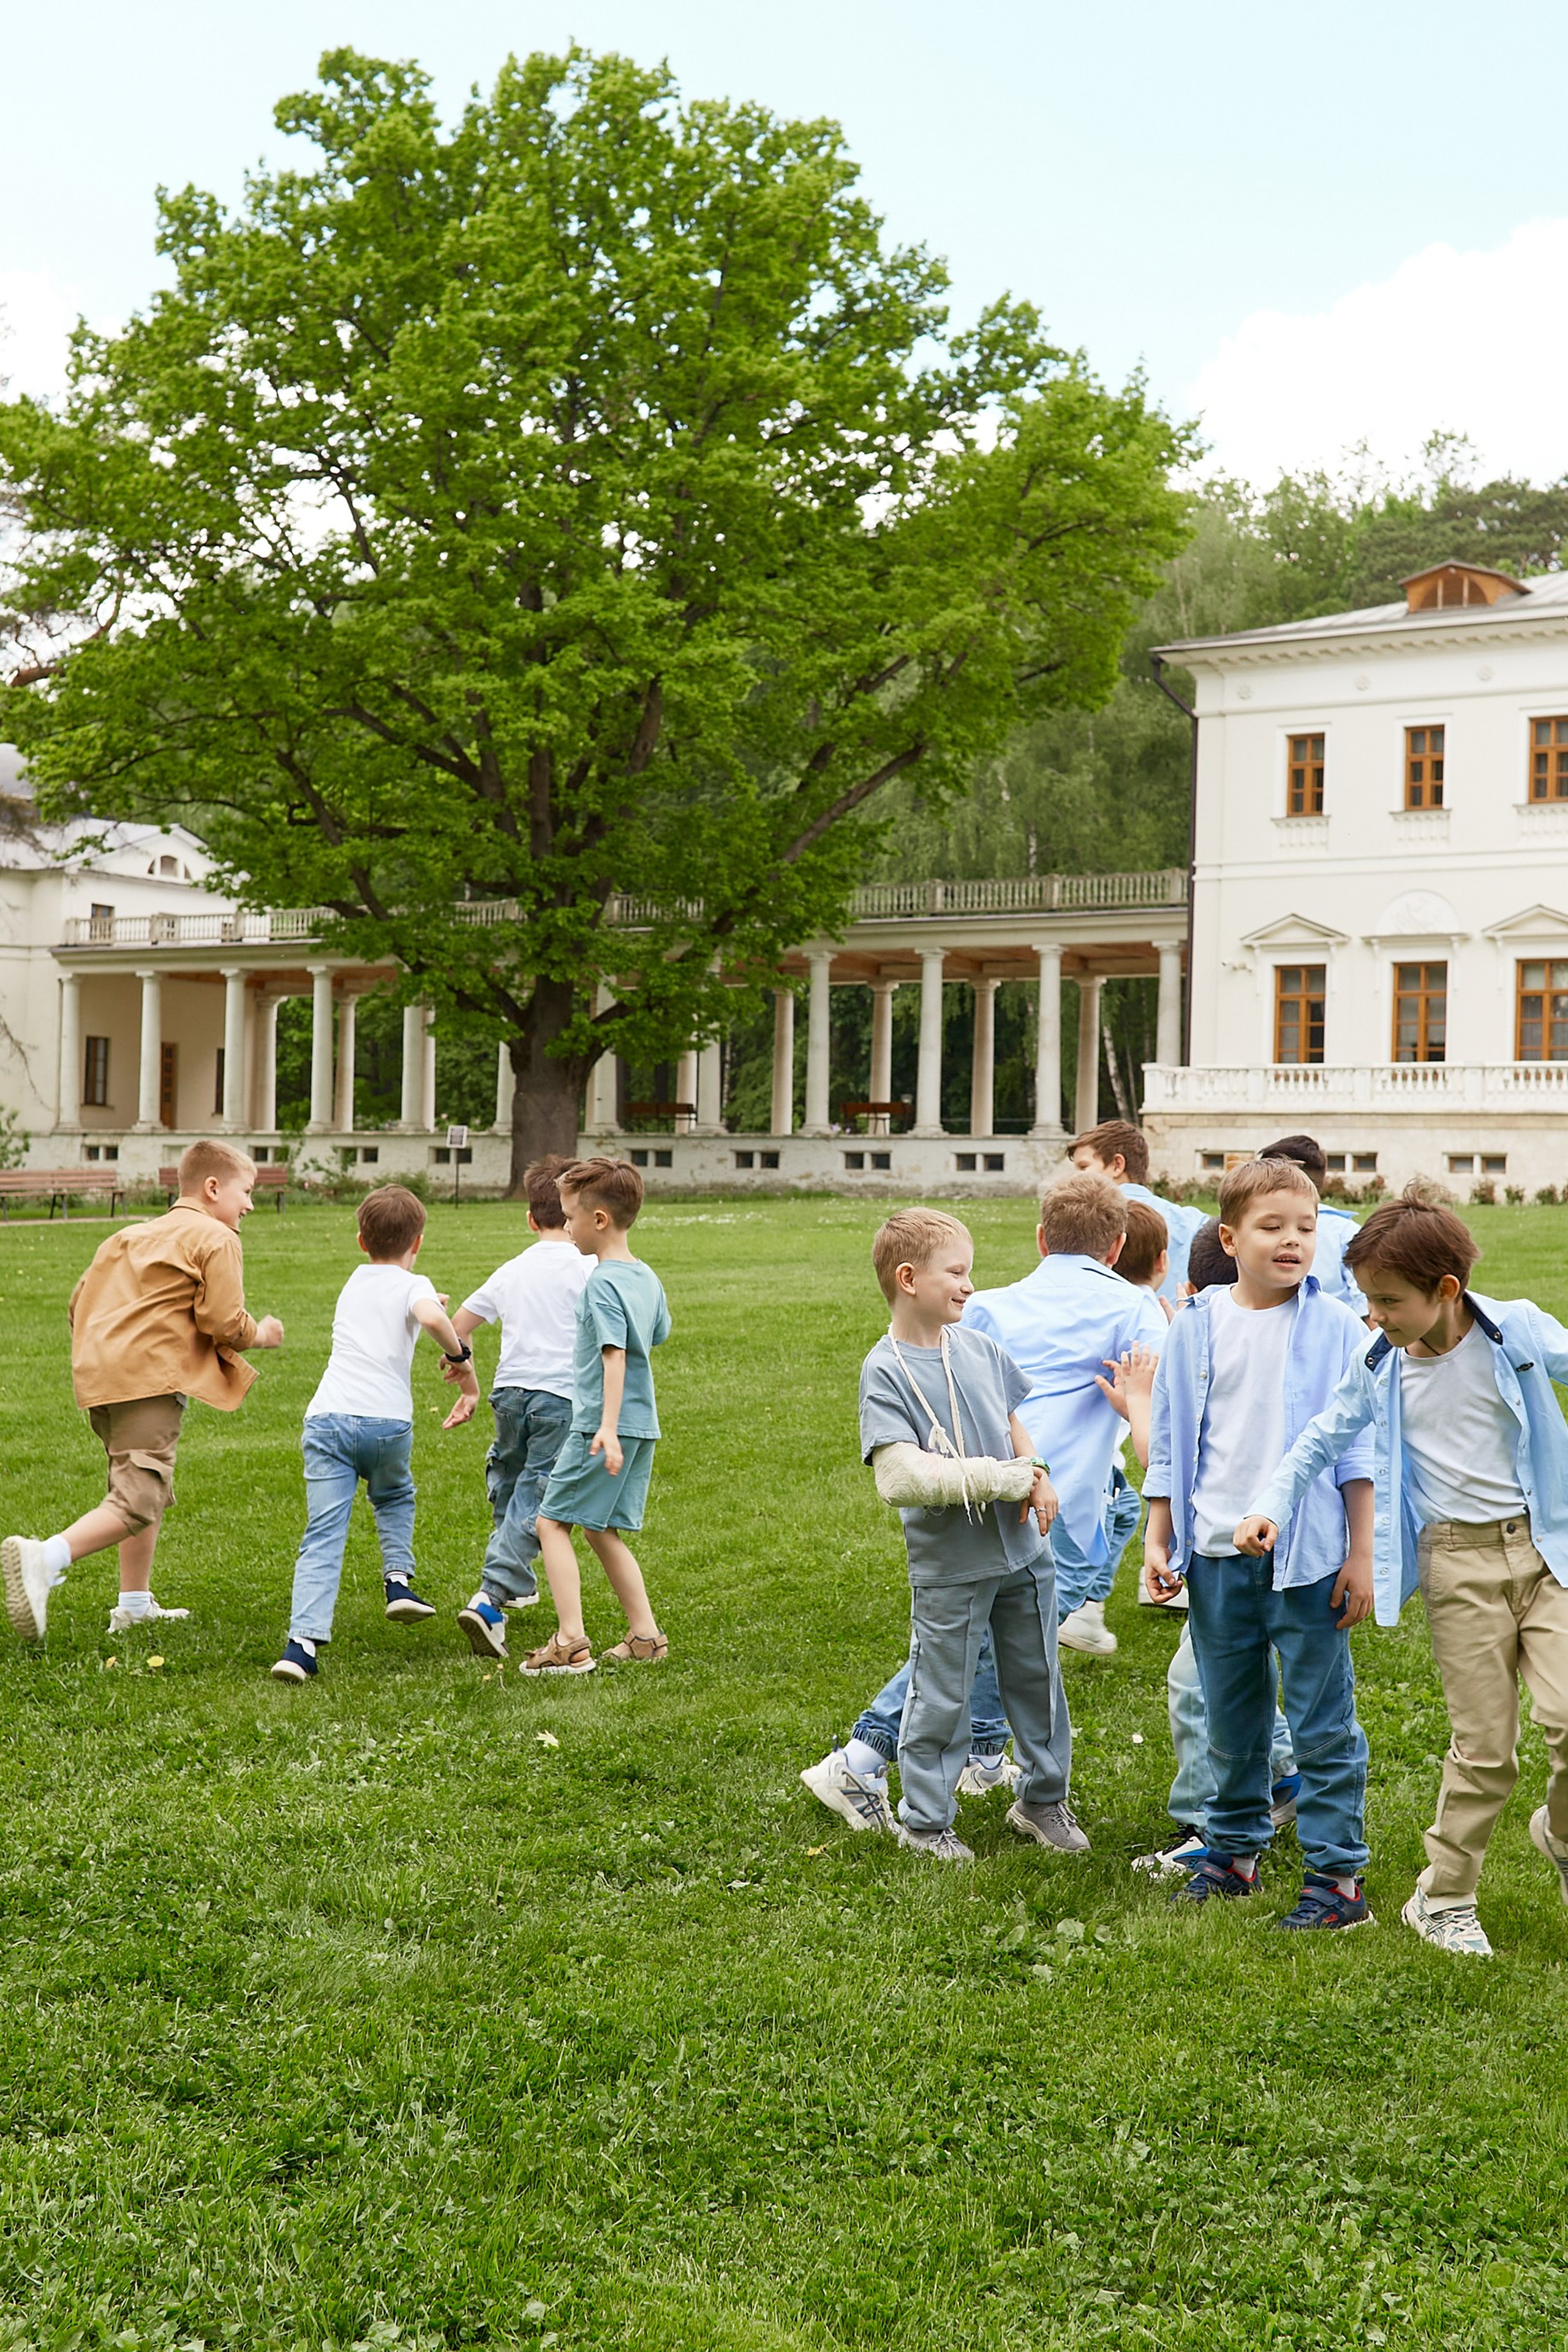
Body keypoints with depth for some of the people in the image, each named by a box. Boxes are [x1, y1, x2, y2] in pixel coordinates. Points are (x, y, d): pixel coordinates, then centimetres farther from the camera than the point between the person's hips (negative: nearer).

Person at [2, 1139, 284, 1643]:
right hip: (151, 1379, -9)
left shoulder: (132, 1236, 25)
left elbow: (80, 1301, 22)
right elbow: (224, 1322, -7)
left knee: (148, 1490, 21)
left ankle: (135, 1605, 26)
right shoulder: (216, 1240, 1)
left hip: (100, 1375, 9)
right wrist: (260, 1335, 12)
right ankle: (44, 1558, -32)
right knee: (137, 1504, -14)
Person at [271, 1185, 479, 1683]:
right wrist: (463, 1360, -4)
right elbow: (432, 1318, -17)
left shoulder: (354, 1283, 26)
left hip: (326, 1417, 3)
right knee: (394, 1498, 30)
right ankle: (399, 1580, 17)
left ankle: (303, 1641, -16)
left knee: (323, 1536, -4)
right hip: (385, 1419, -3)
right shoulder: (412, 1285, 8)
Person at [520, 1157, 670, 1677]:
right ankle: (646, 1638, 17)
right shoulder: (647, 1278, 11)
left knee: (552, 1521, -3)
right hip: (642, 1426, 9)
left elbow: (615, 1355, -24)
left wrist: (608, 1426, -30)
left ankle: (571, 1643, -9)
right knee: (603, 1531, 17)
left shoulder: (602, 1284, -15)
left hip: (602, 1426, -9)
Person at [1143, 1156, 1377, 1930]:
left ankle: (1337, 1873, 10)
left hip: (1307, 1554, -3)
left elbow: (1357, 1447, 1)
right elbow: (1170, 1440, 11)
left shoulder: (1335, 1328, -2)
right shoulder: (1197, 1327, 4)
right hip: (1216, 1554, 3)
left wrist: (1361, 1553, -1)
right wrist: (1159, 1538, 9)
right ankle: (1233, 1850, 29)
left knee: (1323, 1722, 1)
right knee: (1230, 1719, 14)